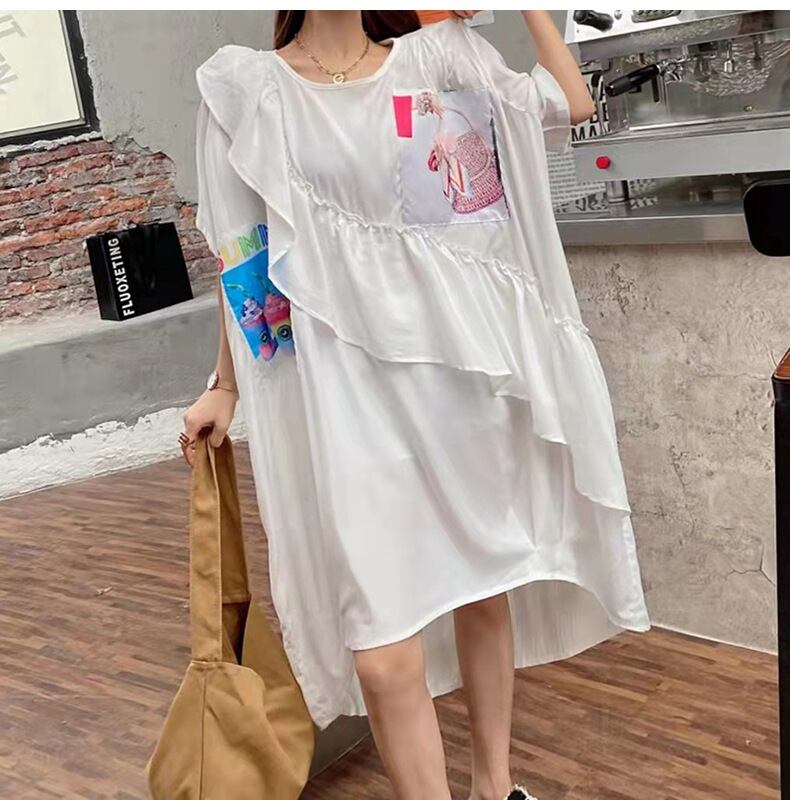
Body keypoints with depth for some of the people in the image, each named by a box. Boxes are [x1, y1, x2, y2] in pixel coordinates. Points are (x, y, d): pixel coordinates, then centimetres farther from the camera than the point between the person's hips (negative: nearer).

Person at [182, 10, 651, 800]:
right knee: (385, 656, -11)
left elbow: (573, 103, 17)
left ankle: (496, 785, 37)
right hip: (352, 386, -3)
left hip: (468, 362, 4)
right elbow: (245, 259, 6)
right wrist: (224, 384, 6)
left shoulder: (438, 54, 10)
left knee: (486, 581, 16)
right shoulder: (246, 87, 3)